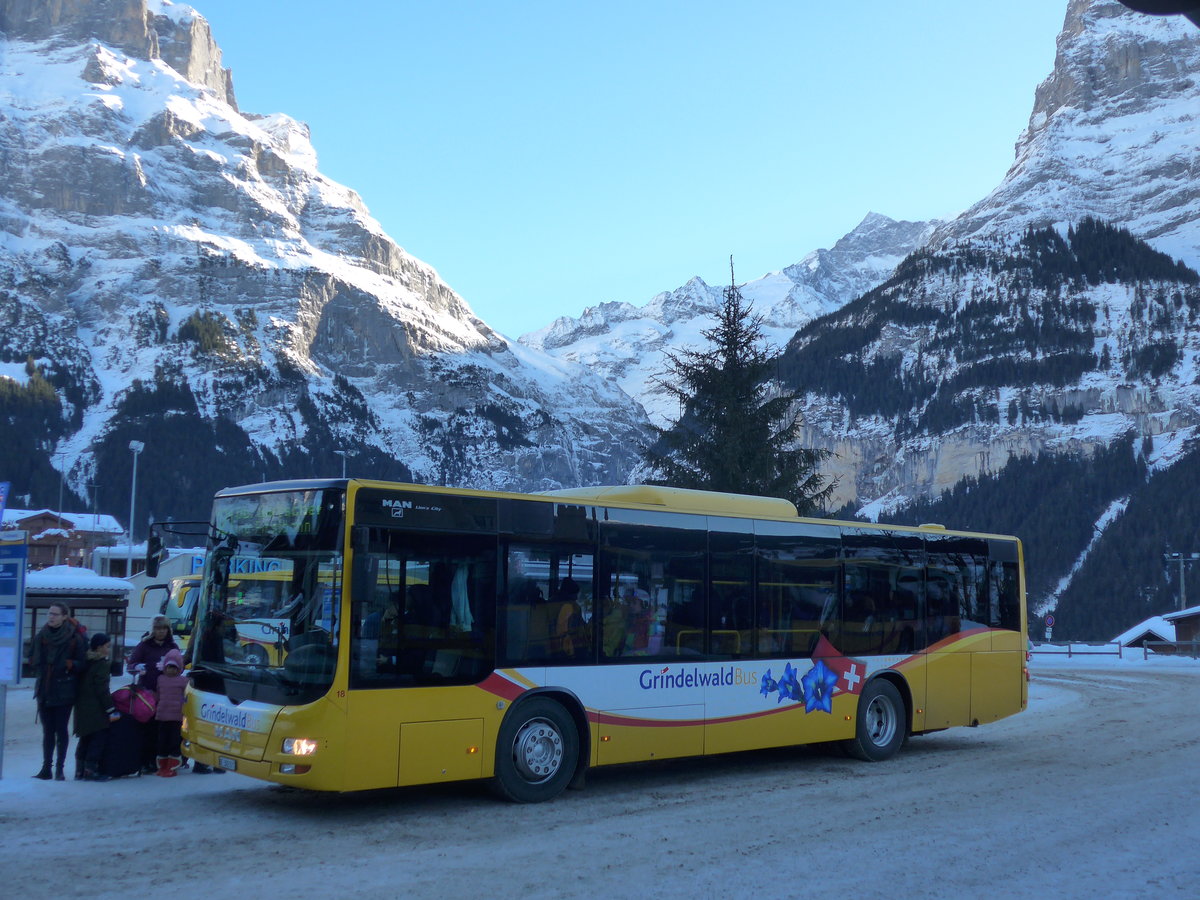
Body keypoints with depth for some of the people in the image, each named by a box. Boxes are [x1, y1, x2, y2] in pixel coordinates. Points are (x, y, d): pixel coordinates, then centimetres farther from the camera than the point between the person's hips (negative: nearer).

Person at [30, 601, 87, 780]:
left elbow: (82, 664, -6)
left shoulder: (75, 638, -8)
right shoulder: (41, 636, 5)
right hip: (44, 690, 4)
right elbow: (32, 658, 18)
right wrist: (40, 669, 2)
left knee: (61, 730, 1)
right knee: (47, 730, 9)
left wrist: (68, 664, -22)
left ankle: (59, 769, 7)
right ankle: (46, 769, 13)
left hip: (64, 691, -4)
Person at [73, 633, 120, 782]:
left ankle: (81, 769, 18)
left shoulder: (89, 662, 12)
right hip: (95, 710, -9)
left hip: (83, 707, 9)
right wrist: (111, 709, -15)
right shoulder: (101, 664, -13)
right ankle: (90, 770, -4)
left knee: (86, 738, 15)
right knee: (99, 737, -3)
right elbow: (102, 690, -17)